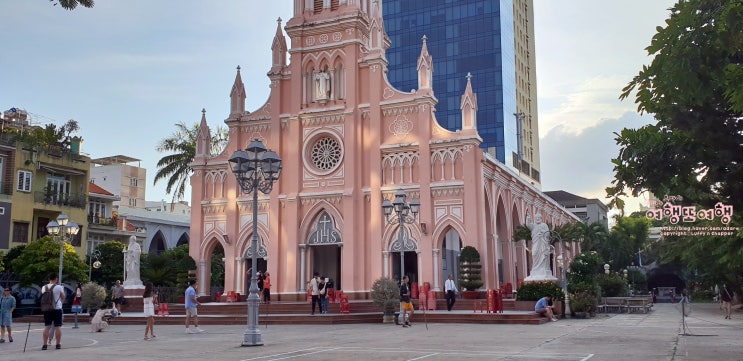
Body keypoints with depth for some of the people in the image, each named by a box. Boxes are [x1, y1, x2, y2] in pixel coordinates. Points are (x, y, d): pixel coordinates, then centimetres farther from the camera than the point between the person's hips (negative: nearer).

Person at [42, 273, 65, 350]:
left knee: (47, 327, 8)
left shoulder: (44, 288, 3)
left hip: (47, 309, 3)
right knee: (57, 327, 1)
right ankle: (58, 344, 4)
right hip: (57, 309, -3)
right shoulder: (59, 287, -7)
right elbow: (63, 297, 4)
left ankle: (45, 344, 7)